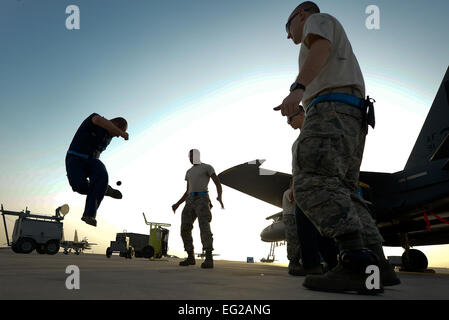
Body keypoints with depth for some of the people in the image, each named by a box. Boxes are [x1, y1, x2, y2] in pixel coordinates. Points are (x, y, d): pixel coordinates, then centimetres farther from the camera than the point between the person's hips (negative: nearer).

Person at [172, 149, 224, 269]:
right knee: (185, 230, -1)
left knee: (204, 228, -24)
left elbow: (218, 184, -4)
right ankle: (190, 258, 13)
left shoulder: (208, 167, 5)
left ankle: (209, 260, -27)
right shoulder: (189, 172, 26)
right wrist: (177, 204, 19)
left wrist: (219, 198, -24)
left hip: (202, 201, -7)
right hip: (190, 202, 7)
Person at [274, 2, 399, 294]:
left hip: (332, 108, -10)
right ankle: (378, 266, -4)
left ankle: (358, 264, -39)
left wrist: (297, 88, -25)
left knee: (312, 182, -26)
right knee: (341, 193, 5)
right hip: (353, 117, 10)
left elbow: (320, 48, -8)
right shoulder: (336, 51, 41)